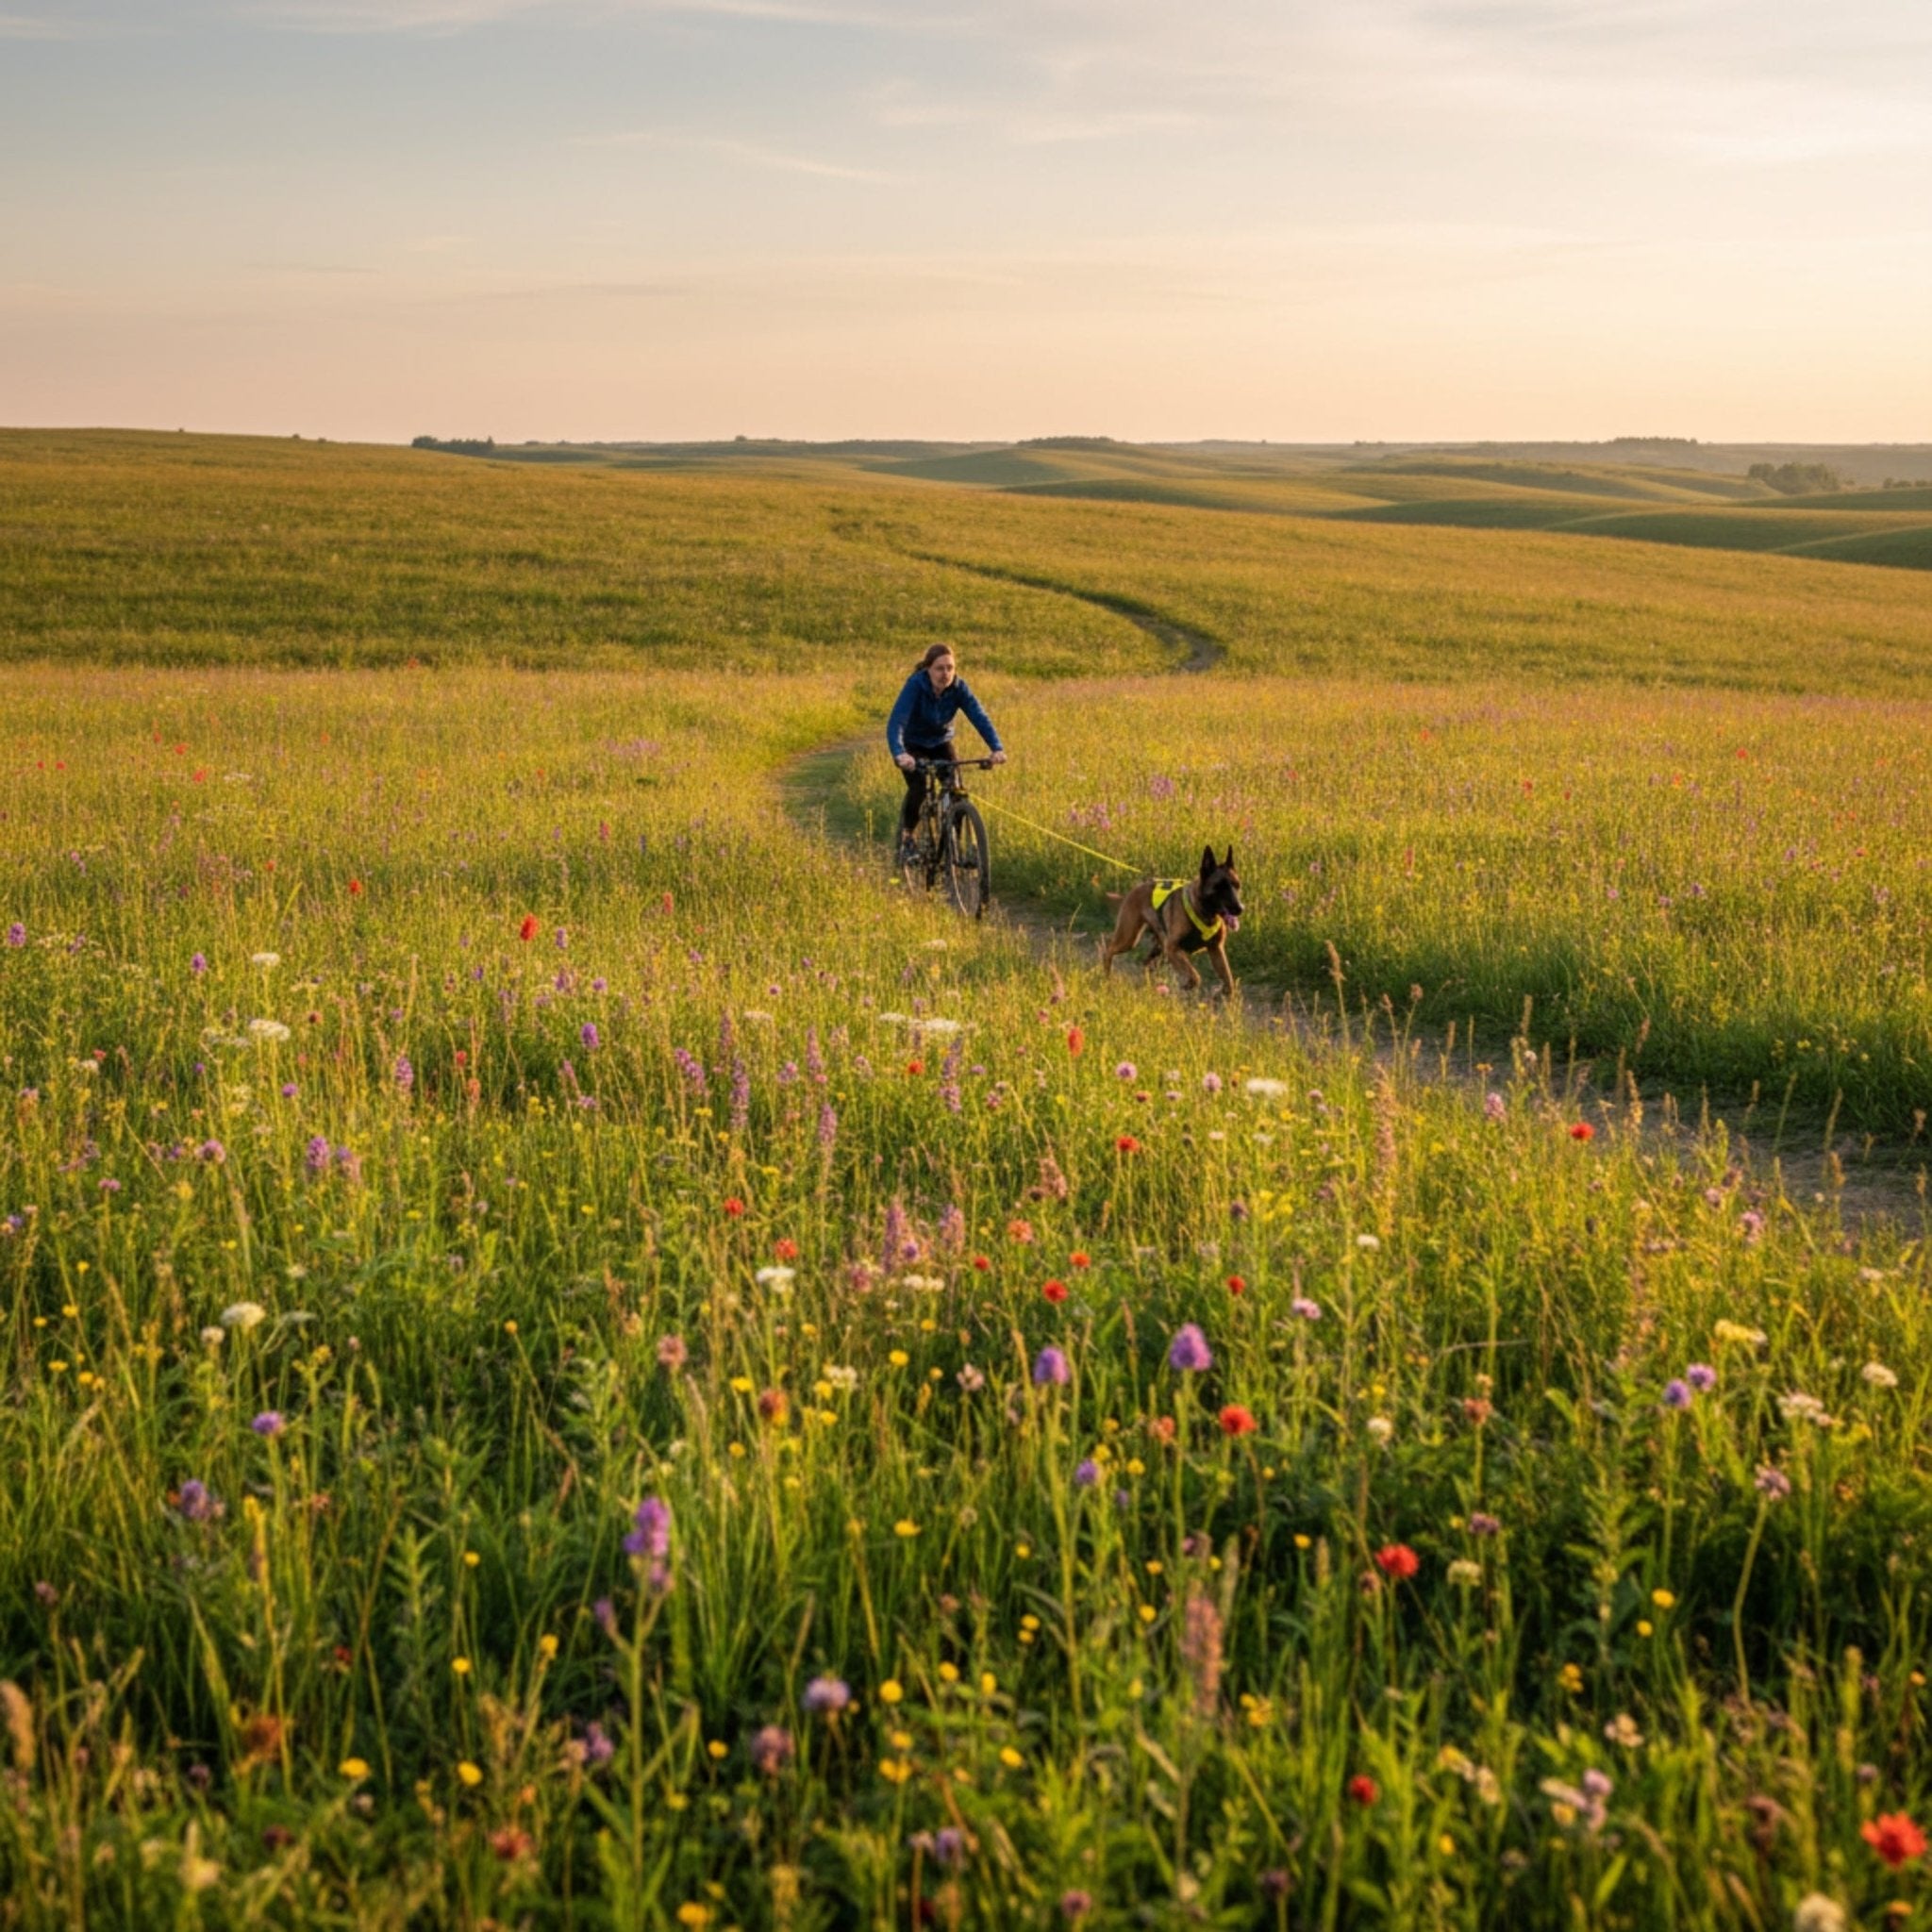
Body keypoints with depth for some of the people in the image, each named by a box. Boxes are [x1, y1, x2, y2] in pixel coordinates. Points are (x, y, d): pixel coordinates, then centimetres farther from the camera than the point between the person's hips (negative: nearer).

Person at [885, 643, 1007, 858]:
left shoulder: (959, 687, -21)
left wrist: (997, 748, -46)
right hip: (913, 745, -3)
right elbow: (896, 721, -41)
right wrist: (899, 753, -59)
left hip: (941, 743, 3)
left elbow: (980, 717, -29)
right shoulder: (915, 685, -30)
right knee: (919, 788, -24)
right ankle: (906, 833, 3)